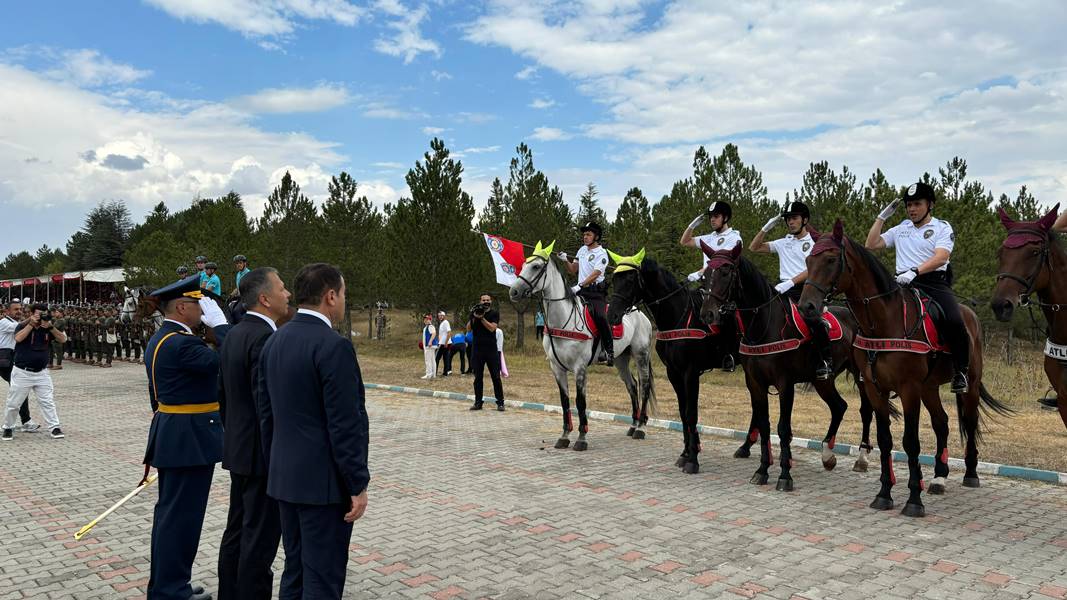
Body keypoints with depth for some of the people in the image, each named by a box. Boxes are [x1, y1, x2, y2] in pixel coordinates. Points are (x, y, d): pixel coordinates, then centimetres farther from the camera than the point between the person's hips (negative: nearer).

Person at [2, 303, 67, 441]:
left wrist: (51, 327, -19)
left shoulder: (47, 329, 4)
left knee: (47, 402, -1)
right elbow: (18, 338, -24)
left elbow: (63, 339, -7)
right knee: (13, 403, 7)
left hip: (42, 373, 2)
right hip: (22, 373, -2)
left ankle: (54, 428, 1)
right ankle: (8, 428, 25)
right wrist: (31, 324, -23)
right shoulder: (22, 326, -4)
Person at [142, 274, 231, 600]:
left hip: (171, 435, 11)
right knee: (181, 515, -1)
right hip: (189, 439, -11)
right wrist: (219, 322, -17)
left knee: (170, 511, 18)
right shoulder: (181, 343, -21)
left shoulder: (160, 339, 12)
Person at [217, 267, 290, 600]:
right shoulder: (265, 337, -20)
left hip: (238, 449, 10)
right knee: (260, 538, -1)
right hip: (264, 454, -10)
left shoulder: (234, 334, 10)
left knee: (237, 532, 18)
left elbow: (222, 393, 16)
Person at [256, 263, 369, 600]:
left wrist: (275, 469, 20)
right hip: (324, 481, -8)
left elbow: (266, 415, 12)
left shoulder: (274, 342, 8)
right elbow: (344, 425, -20)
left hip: (284, 478, 9)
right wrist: (358, 485, -13)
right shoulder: (334, 347, -18)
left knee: (295, 572, 18)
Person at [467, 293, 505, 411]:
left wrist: (482, 317, -17)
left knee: (496, 377, -1)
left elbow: (492, 328, -10)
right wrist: (473, 317, -13)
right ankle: (478, 402, 10)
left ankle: (500, 402, 2)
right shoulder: (474, 312, 10)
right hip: (477, 349, 2)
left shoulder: (494, 313, 4)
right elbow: (468, 329, 1)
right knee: (478, 377, 4)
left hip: (491, 349, -2)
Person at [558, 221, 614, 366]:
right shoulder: (582, 250, 16)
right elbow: (573, 269, 21)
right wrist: (565, 261, 1)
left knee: (600, 317, -25)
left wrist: (579, 286, -28)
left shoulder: (601, 253, -5)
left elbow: (595, 275, -17)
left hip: (596, 292, -7)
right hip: (580, 291, 7)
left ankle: (609, 351, -17)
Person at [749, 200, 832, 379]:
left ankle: (827, 360, -16)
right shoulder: (784, 243, 19)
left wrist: (790, 283, -23)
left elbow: (811, 270, -9)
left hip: (805, 289, -5)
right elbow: (754, 247, 20)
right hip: (783, 289, 5)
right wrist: (767, 228, 9)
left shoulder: (814, 243, 5)